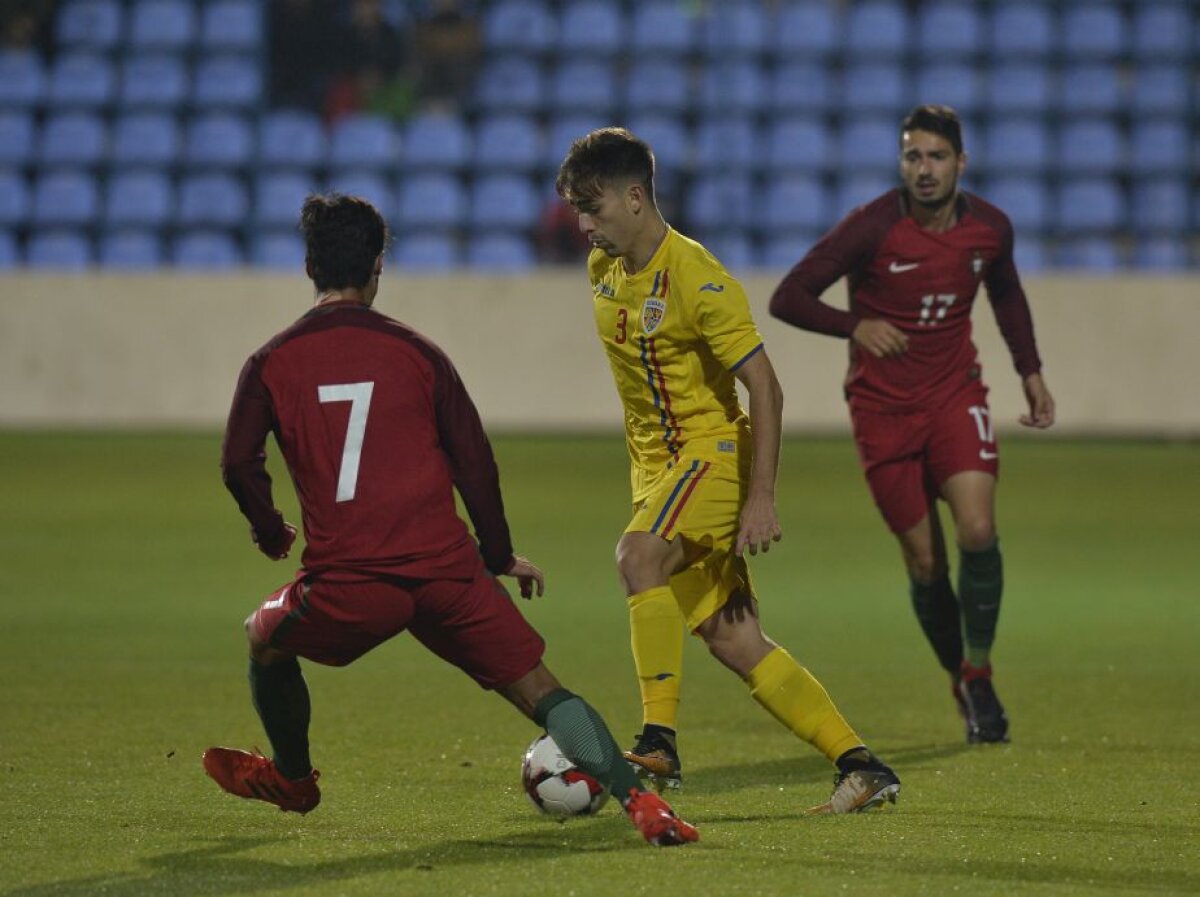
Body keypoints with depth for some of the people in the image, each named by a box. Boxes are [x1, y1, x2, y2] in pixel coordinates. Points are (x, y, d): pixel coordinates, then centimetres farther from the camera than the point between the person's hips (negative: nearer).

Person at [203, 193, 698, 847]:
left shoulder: (271, 364, 6)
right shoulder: (416, 353, 8)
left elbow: (239, 463, 1)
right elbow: (474, 459, 7)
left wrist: (268, 529, 22)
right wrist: (500, 555, 19)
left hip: (346, 582, 0)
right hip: (446, 570, 0)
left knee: (265, 640, 31)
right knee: (537, 688, 1)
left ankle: (292, 779, 48)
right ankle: (638, 800, -17)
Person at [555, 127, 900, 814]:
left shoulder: (698, 281, -18)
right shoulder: (604, 269, 6)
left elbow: (765, 387, -19)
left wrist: (761, 499, -24)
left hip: (714, 450, -8)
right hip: (657, 465, 8)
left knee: (639, 556, -33)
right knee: (735, 642, 2)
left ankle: (660, 744, -32)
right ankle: (863, 769, 9)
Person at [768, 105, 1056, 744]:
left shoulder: (989, 228, -2)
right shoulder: (872, 228, -16)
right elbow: (787, 299, -16)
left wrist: (1031, 373, 16)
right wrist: (856, 326, -32)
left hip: (956, 396, 2)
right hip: (884, 409, -2)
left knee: (978, 530, -18)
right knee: (926, 563, -1)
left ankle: (980, 675, 0)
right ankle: (961, 682, 22)